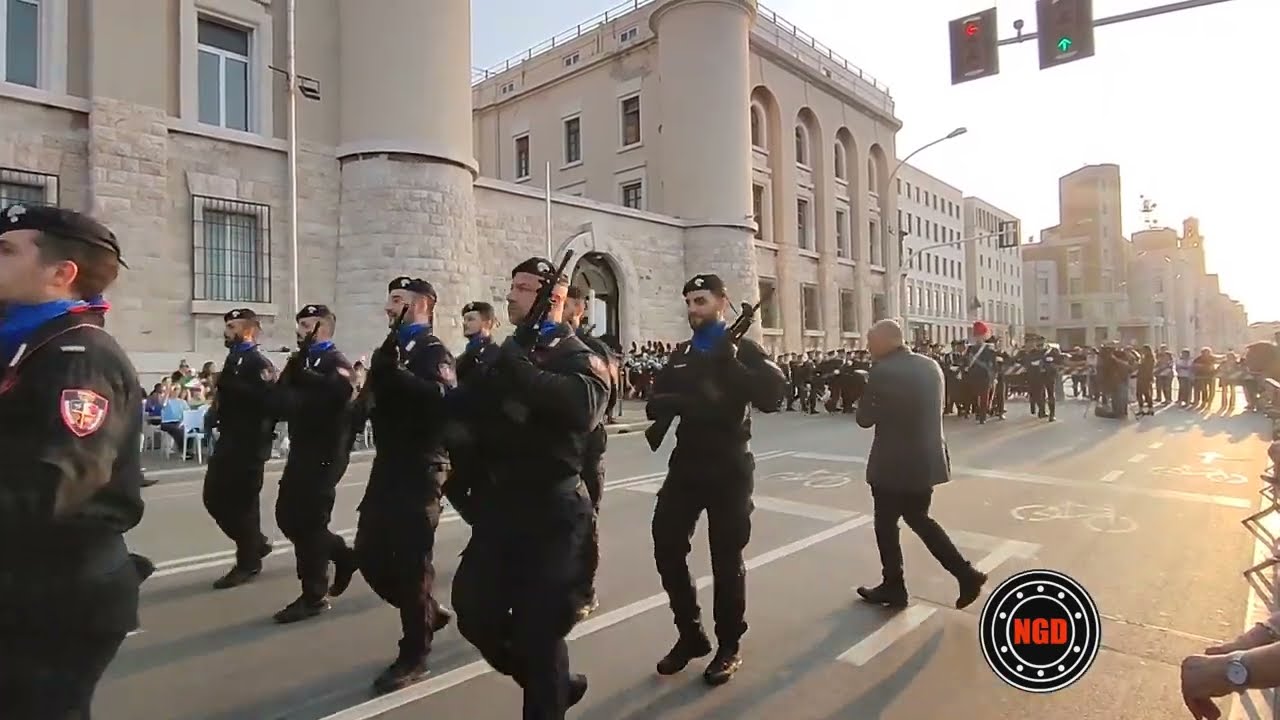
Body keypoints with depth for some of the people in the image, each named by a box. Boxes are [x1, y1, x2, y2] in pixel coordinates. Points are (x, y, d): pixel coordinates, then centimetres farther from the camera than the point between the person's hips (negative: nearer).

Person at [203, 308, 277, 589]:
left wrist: (232, 385, -27)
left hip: (250, 444, -10)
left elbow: (270, 400, -28)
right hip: (229, 440, 10)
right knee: (214, 496, 12)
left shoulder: (260, 363, -15)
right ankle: (255, 542, 27)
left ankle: (248, 563, 14)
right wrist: (218, 405, 10)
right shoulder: (233, 359, 16)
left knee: (242, 501, -1)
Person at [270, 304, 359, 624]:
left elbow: (341, 389, -31)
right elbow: (283, 400, 9)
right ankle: (342, 554, 28)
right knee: (288, 515, 10)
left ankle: (314, 596, 8)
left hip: (326, 453, -8)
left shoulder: (337, 362, -8)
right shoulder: (301, 361, 17)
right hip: (301, 451, 8)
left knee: (310, 520, -4)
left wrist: (302, 373, -28)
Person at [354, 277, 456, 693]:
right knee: (369, 554, 11)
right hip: (388, 466, 8)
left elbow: (443, 398, -30)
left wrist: (396, 373, -33)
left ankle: (413, 656, 13)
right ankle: (428, 611, 32)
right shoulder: (389, 350, 16)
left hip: (421, 470, -8)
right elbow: (380, 399, 18)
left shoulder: (434, 352, -10)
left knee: (411, 560, -2)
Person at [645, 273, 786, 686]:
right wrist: (683, 401, -19)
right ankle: (690, 634, 24)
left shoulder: (743, 350, -2)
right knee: (667, 548, 4)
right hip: (685, 466, 5)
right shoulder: (681, 354, 11)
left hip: (729, 469, -4)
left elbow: (773, 396, -17)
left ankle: (729, 647, 22)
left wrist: (732, 366, -24)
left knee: (726, 560, 3)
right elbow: (654, 405, 1)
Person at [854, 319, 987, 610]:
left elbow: (865, 418, -13)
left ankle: (893, 588, 21)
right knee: (918, 518, 22)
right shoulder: (931, 366, 6)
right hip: (927, 459, 8)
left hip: (894, 463, -8)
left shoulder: (883, 371, -18)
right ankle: (966, 574, 19)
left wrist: (868, 399, 3)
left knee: (886, 524, 10)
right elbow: (933, 409, 16)